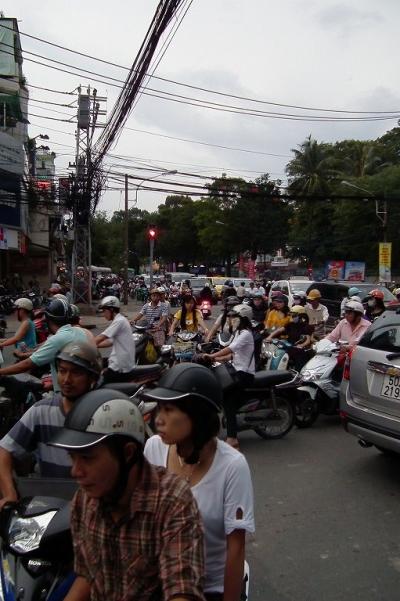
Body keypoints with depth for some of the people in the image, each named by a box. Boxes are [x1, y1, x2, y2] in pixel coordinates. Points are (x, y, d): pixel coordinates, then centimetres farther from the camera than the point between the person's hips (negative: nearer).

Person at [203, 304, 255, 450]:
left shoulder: (245, 334, -13)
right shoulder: (239, 333, 19)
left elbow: (230, 349, -27)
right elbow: (234, 354, 17)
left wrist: (212, 355, -27)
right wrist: (217, 359, 7)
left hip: (245, 373, -10)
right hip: (238, 371, 10)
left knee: (228, 399, -23)